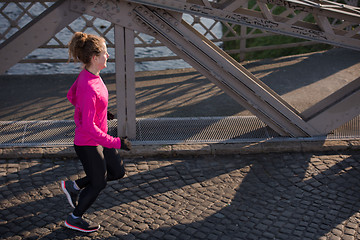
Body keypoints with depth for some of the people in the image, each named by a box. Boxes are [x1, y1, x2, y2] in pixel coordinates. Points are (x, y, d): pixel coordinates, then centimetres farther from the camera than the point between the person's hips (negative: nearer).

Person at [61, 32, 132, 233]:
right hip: (88, 144, -9)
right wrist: (116, 143, -27)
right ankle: (75, 219, 34)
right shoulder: (89, 88, -32)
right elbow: (88, 127, -30)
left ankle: (74, 186, 31)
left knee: (118, 172, 19)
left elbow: (72, 97, 15)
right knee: (99, 183, 11)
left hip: (99, 139, 9)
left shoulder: (88, 76, -3)